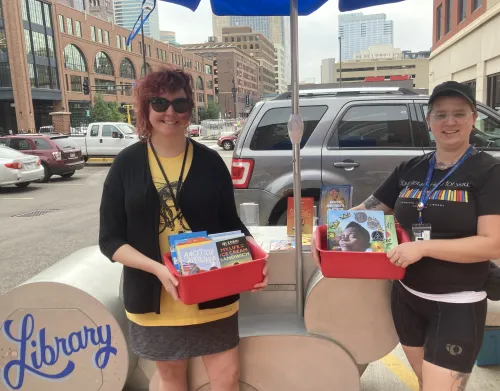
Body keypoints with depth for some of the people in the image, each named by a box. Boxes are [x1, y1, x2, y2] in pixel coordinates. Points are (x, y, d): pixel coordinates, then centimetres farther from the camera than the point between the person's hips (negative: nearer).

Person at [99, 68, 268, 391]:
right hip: (155, 298, 0)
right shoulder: (127, 164, -5)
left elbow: (231, 224, 5)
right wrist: (157, 268, -22)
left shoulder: (210, 161, -2)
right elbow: (109, 239, -6)